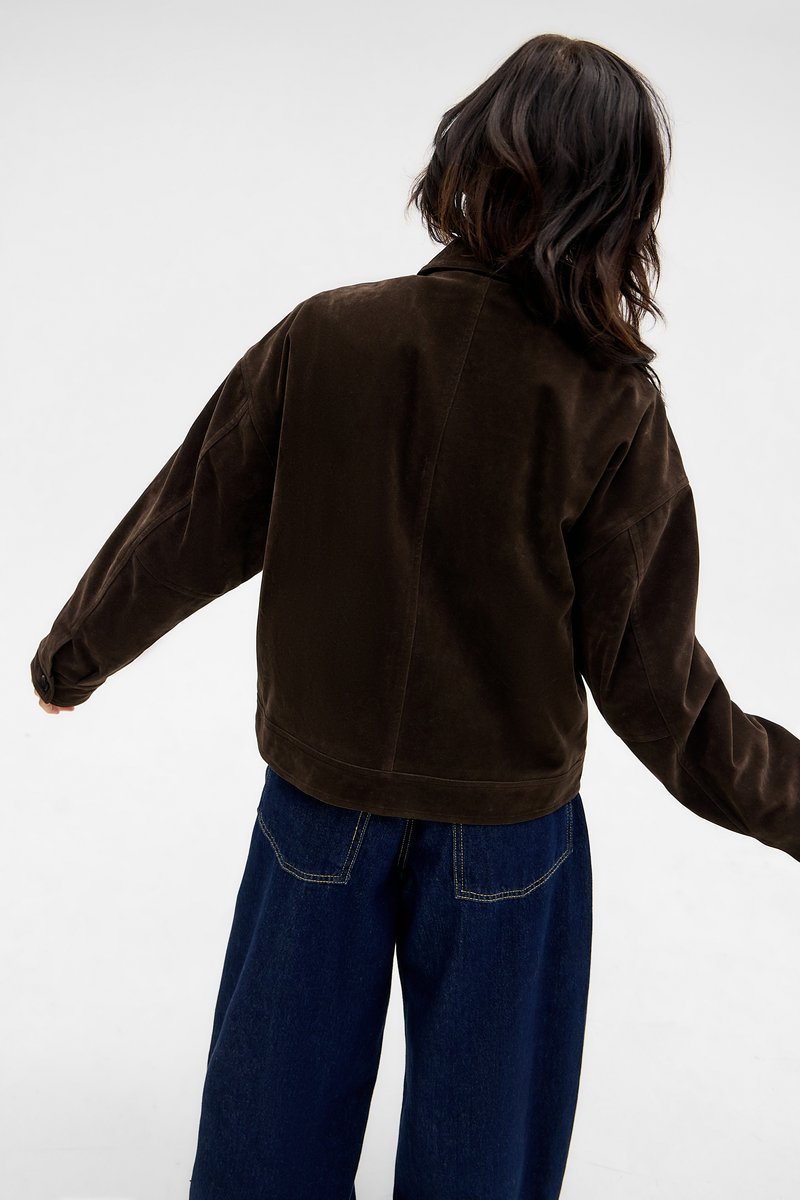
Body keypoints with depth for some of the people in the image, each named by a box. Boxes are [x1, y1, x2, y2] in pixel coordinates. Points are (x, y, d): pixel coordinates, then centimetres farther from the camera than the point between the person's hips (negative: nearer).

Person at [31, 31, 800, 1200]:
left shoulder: (323, 337, -14)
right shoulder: (612, 409, -17)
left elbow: (187, 532, -4)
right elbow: (650, 680, -12)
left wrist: (72, 653, 14)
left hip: (317, 807, 1)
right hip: (508, 834, -1)